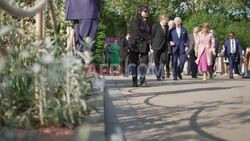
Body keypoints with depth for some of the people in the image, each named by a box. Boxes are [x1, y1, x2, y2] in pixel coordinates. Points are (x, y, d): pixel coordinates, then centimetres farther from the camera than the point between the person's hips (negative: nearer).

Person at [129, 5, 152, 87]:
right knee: (134, 62, -1)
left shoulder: (147, 23, 15)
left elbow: (150, 33, 13)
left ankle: (143, 81, 3)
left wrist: (149, 40, -7)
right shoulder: (135, 22, -3)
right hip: (135, 45, -4)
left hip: (144, 46, 4)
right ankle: (134, 81, 4)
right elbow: (138, 33, -11)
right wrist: (148, 37, -9)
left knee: (144, 62, -3)